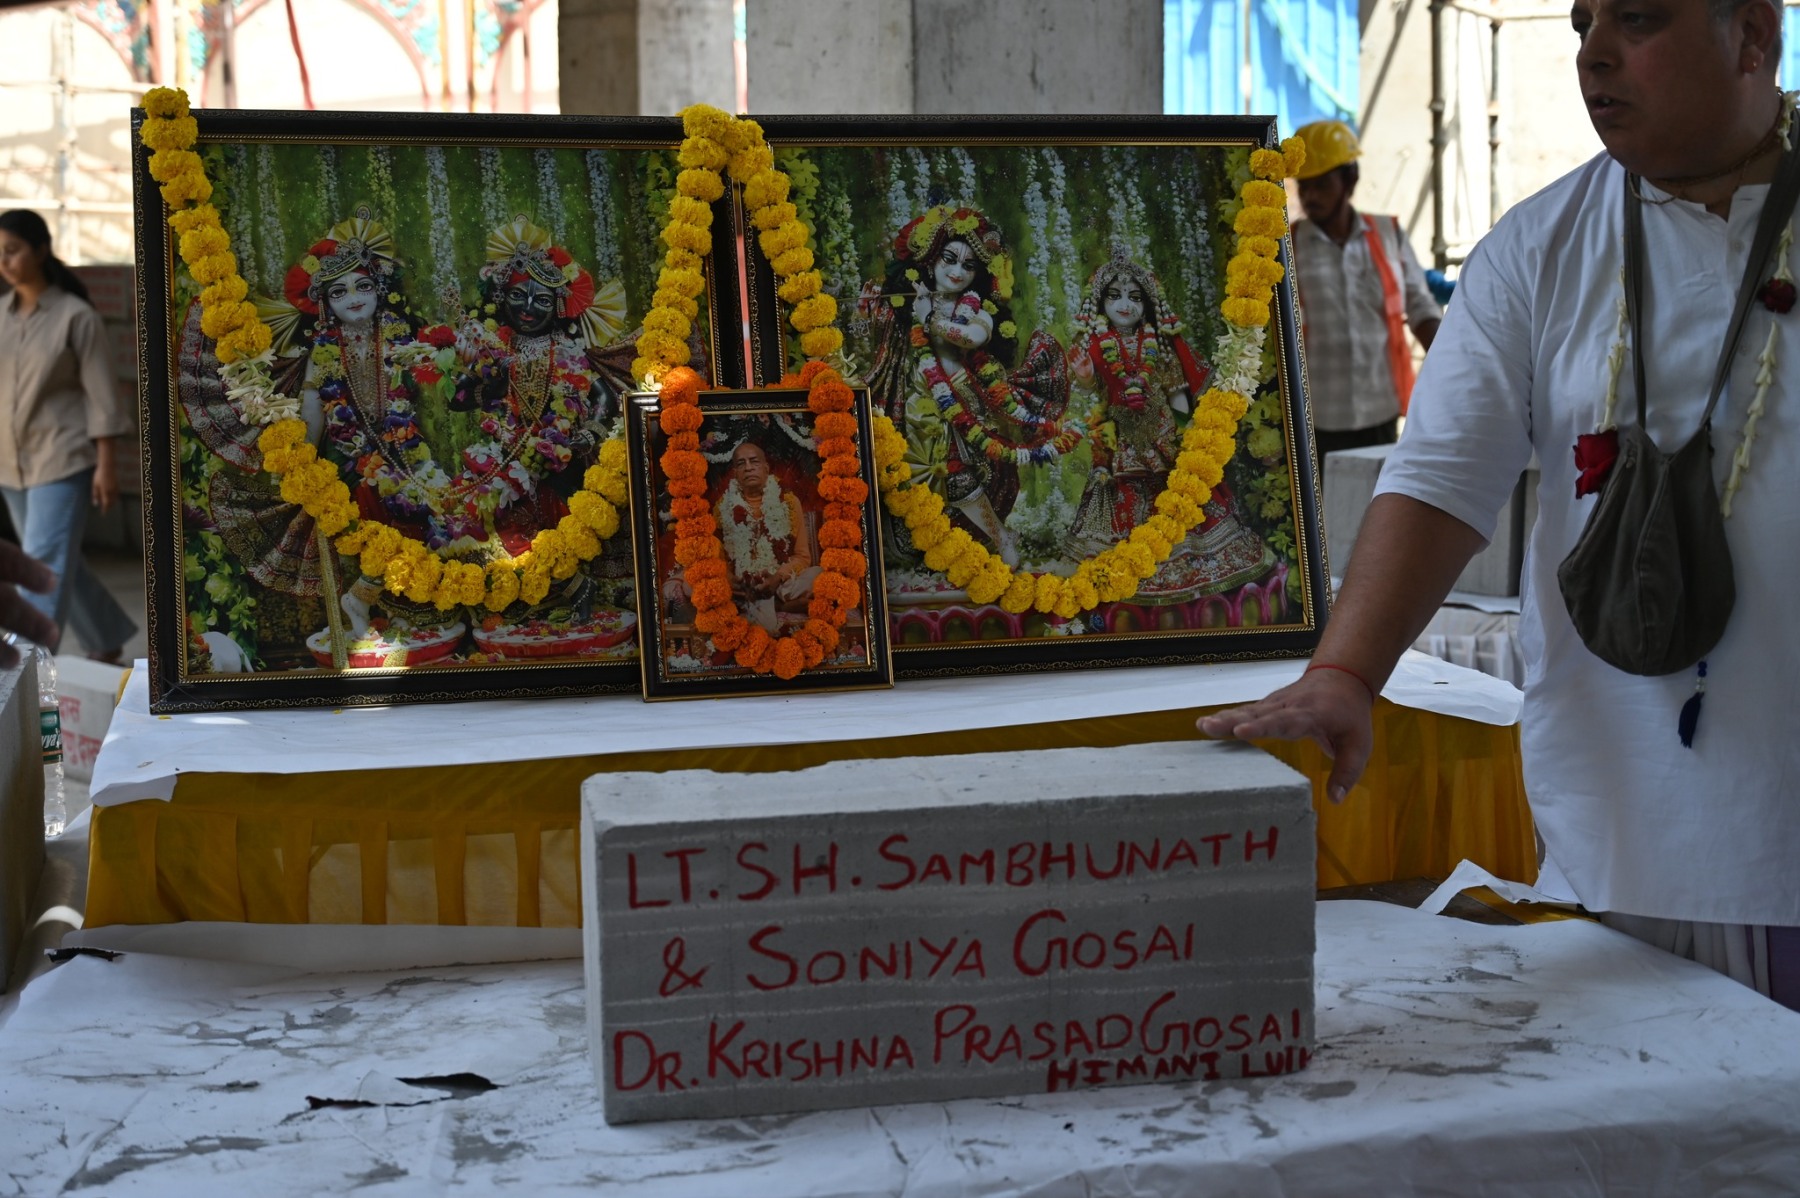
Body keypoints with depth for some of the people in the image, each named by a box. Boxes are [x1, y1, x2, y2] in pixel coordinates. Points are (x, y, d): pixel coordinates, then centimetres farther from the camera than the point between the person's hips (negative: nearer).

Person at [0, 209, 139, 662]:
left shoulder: (76, 316, -8)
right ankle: (108, 642, 34)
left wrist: (107, 464, -13)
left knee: (45, 567, -12)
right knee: (59, 565, 16)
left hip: (63, 460, -6)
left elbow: (102, 394, -9)